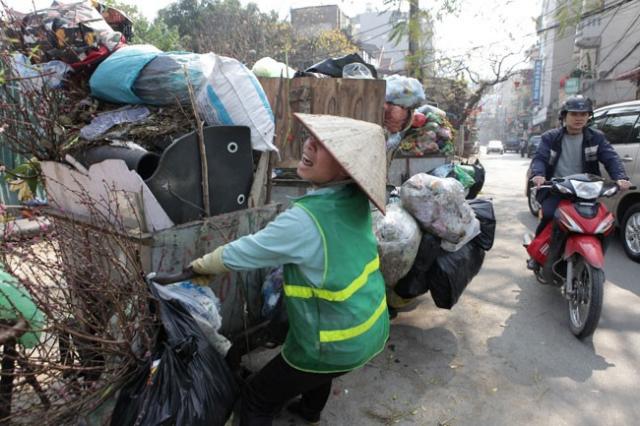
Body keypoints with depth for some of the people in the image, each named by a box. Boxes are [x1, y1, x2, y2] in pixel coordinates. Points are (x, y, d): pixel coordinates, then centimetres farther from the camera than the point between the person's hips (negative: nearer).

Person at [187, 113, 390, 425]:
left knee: (256, 400, 15)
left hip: (336, 346, -8)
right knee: (318, 372, 39)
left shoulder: (304, 220, -30)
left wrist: (202, 265, 1)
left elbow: (242, 253, -16)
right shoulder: (356, 199, -9)